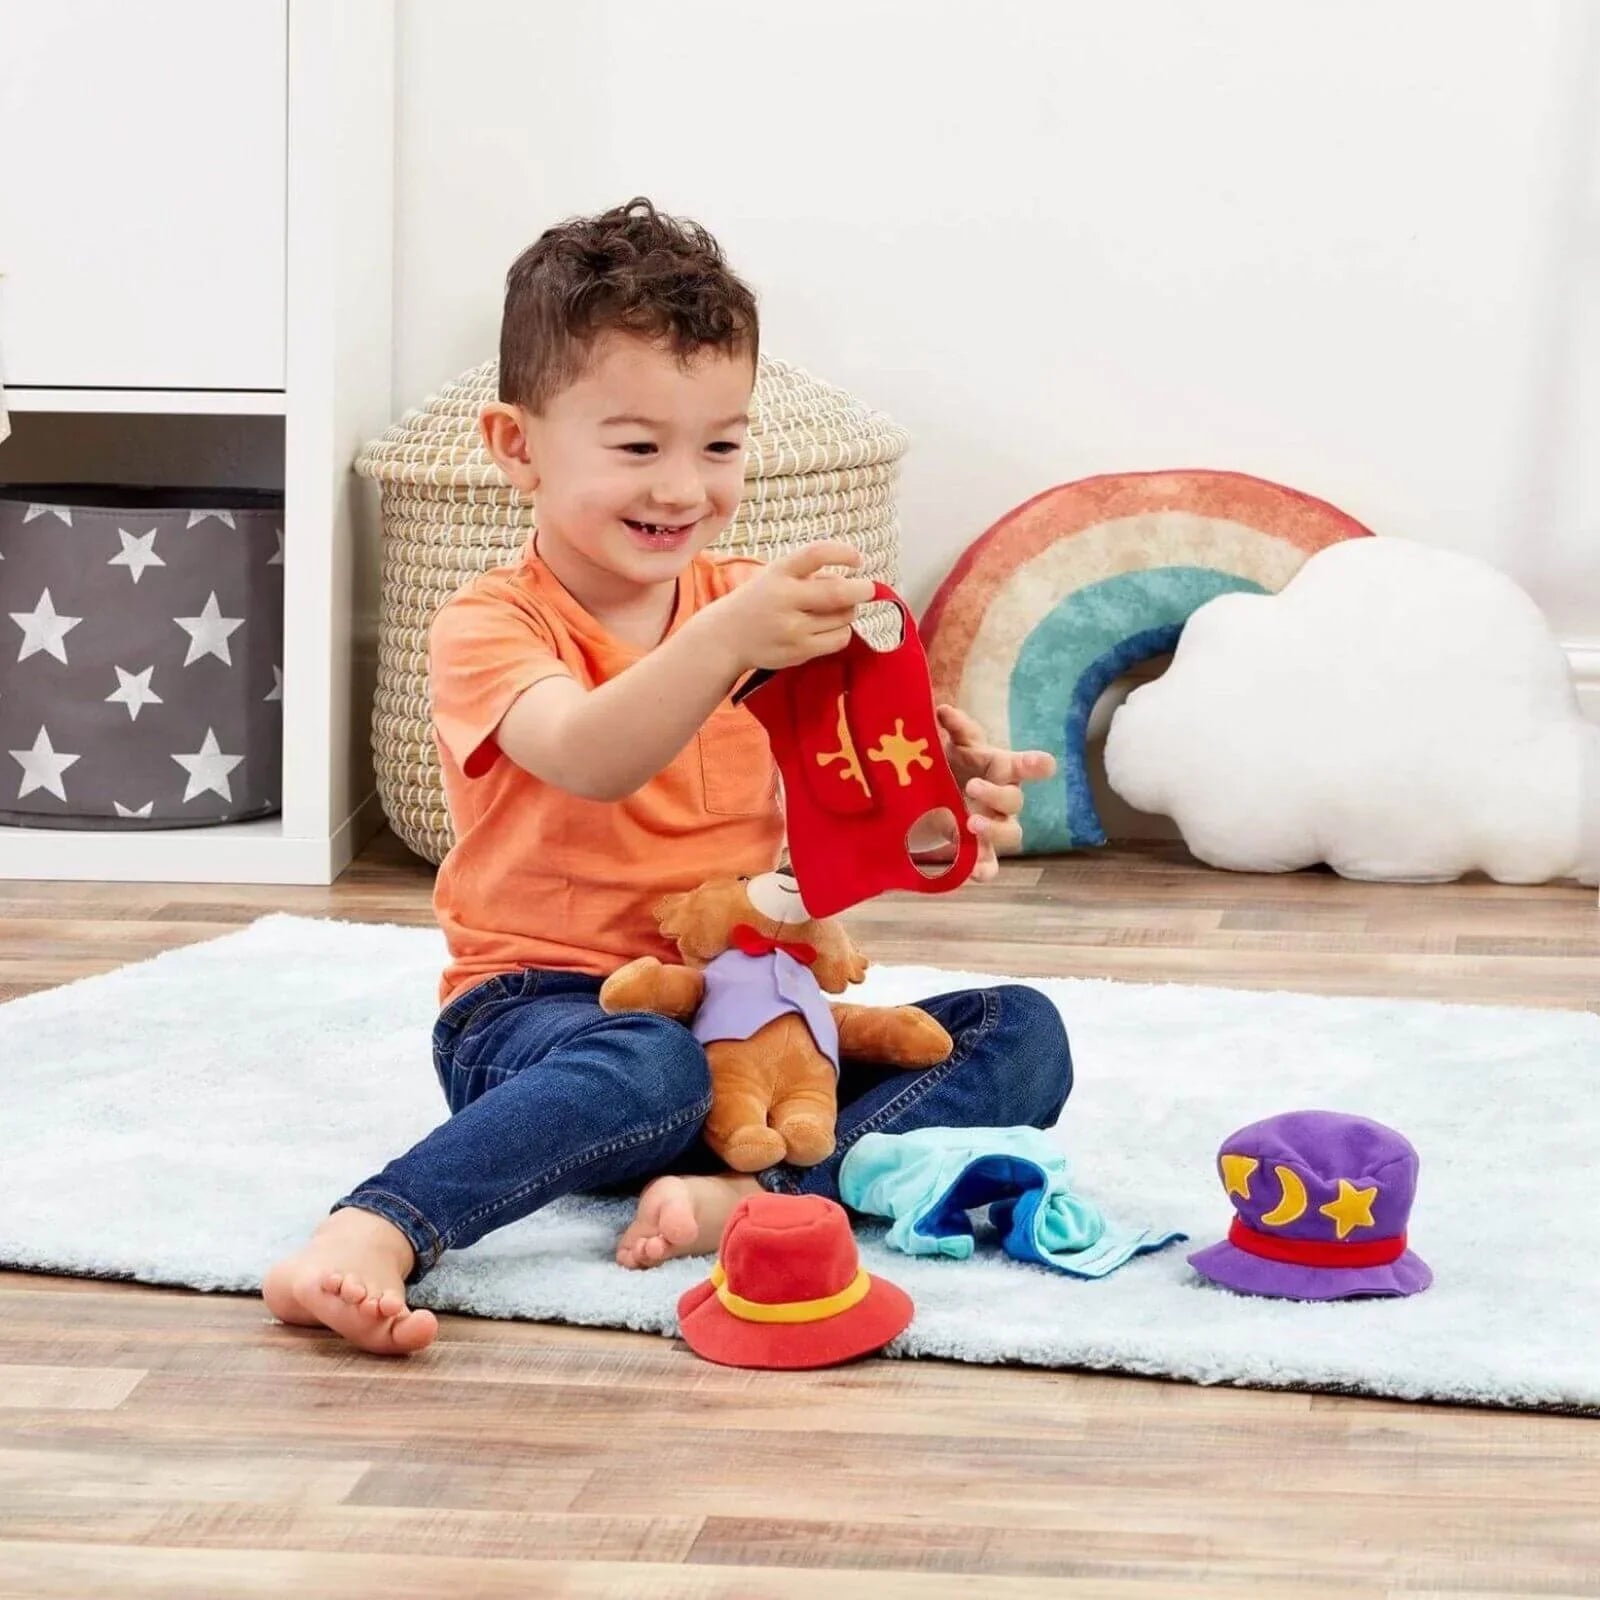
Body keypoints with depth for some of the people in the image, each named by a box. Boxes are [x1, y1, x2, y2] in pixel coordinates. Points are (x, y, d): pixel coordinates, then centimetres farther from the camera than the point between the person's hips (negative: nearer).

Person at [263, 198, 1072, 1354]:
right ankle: (365, 1244, -51)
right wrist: (726, 639, -46)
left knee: (1026, 1035, -14)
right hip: (543, 1008, -6)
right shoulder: (490, 627, -7)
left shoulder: (750, 608, 12)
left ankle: (756, 1193, -33)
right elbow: (592, 759, -29)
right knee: (647, 1066, -41)